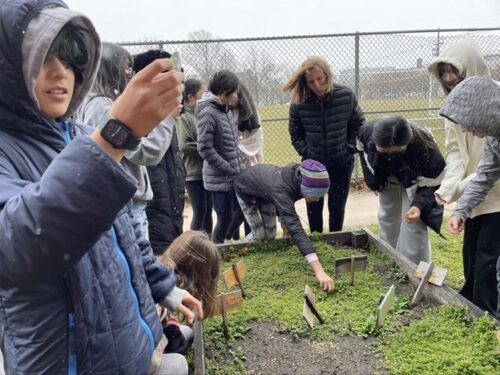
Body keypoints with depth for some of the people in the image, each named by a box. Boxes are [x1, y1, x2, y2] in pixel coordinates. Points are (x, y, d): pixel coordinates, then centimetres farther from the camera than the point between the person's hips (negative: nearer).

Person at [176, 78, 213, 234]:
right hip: (194, 173, -7)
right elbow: (184, 145, -19)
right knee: (200, 211, -4)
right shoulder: (184, 117, -9)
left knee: (208, 209, 12)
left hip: (208, 171, 7)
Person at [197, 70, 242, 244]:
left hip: (234, 177, 8)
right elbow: (205, 148, -20)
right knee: (225, 218, -1)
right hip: (220, 178, -8)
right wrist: (229, 169, -16)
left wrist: (239, 168, 9)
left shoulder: (226, 109, 11)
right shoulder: (208, 112, -16)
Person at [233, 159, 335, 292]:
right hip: (246, 189, -5)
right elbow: (296, 229, -58)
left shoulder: (299, 175, -29)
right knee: (259, 236, -6)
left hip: (265, 188, 6)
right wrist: (319, 271, -65)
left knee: (270, 235, 3)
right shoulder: (280, 189, -49)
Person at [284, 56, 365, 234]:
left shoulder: (346, 95, -14)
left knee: (337, 206, 10)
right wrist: (306, 152, -8)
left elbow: (358, 124, 2)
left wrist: (350, 147, -4)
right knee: (314, 207, 11)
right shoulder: (299, 102, -15)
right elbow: (295, 133, 1)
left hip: (342, 162, 0)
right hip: (313, 163, 0)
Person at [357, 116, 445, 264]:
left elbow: (432, 184, -30)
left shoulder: (425, 149, -44)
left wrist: (419, 205, -49)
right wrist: (375, 181, -2)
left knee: (414, 225, -14)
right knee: (387, 218, 18)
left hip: (415, 180, -4)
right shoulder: (367, 131, -35)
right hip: (387, 178, 4)